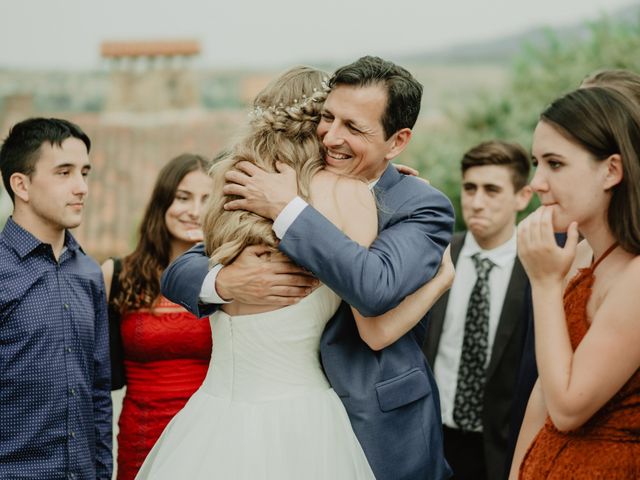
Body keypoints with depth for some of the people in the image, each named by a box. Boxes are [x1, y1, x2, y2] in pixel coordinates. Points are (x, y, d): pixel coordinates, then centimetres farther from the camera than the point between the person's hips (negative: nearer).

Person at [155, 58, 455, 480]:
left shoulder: (424, 207, -10)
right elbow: (178, 273, 1)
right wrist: (223, 282, -21)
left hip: (378, 431, -4)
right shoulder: (284, 188, 1)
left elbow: (378, 288, -30)